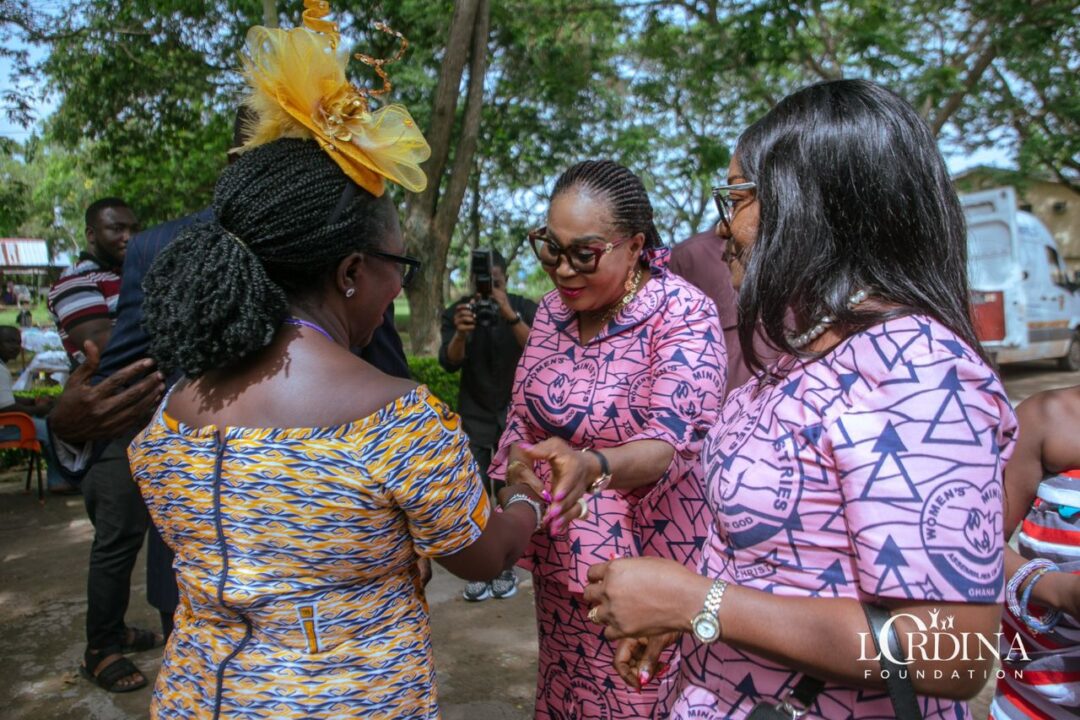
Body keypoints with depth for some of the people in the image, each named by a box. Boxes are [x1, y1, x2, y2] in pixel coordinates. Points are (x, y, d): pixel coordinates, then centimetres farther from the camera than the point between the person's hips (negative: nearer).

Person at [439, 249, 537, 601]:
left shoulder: (524, 308, -6)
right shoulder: (458, 311, -4)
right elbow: (449, 363, -16)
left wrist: (510, 314, -36)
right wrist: (460, 333, -38)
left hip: (514, 414, -1)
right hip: (474, 417, 1)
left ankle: (506, 566, 16)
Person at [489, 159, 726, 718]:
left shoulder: (683, 313, -16)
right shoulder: (554, 307, 2)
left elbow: (673, 441, -25)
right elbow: (522, 414, 8)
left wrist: (592, 466, -44)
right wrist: (518, 462, -13)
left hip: (646, 559, -5)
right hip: (559, 552, 6)